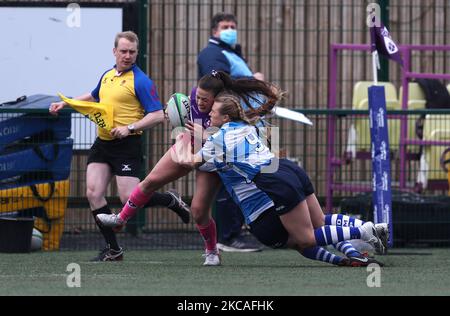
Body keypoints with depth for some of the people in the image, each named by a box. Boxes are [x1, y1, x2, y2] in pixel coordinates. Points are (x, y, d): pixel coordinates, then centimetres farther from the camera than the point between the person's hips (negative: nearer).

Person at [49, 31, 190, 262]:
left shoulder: (140, 81, -10)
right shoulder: (107, 76, 13)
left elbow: (157, 115, -15)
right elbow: (93, 96, 35)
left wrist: (130, 128, -24)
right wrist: (65, 103, 27)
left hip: (127, 145, -7)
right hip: (102, 143, 7)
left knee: (129, 199, -11)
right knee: (93, 193, -6)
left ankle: (171, 201, 18)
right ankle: (112, 249, 2)